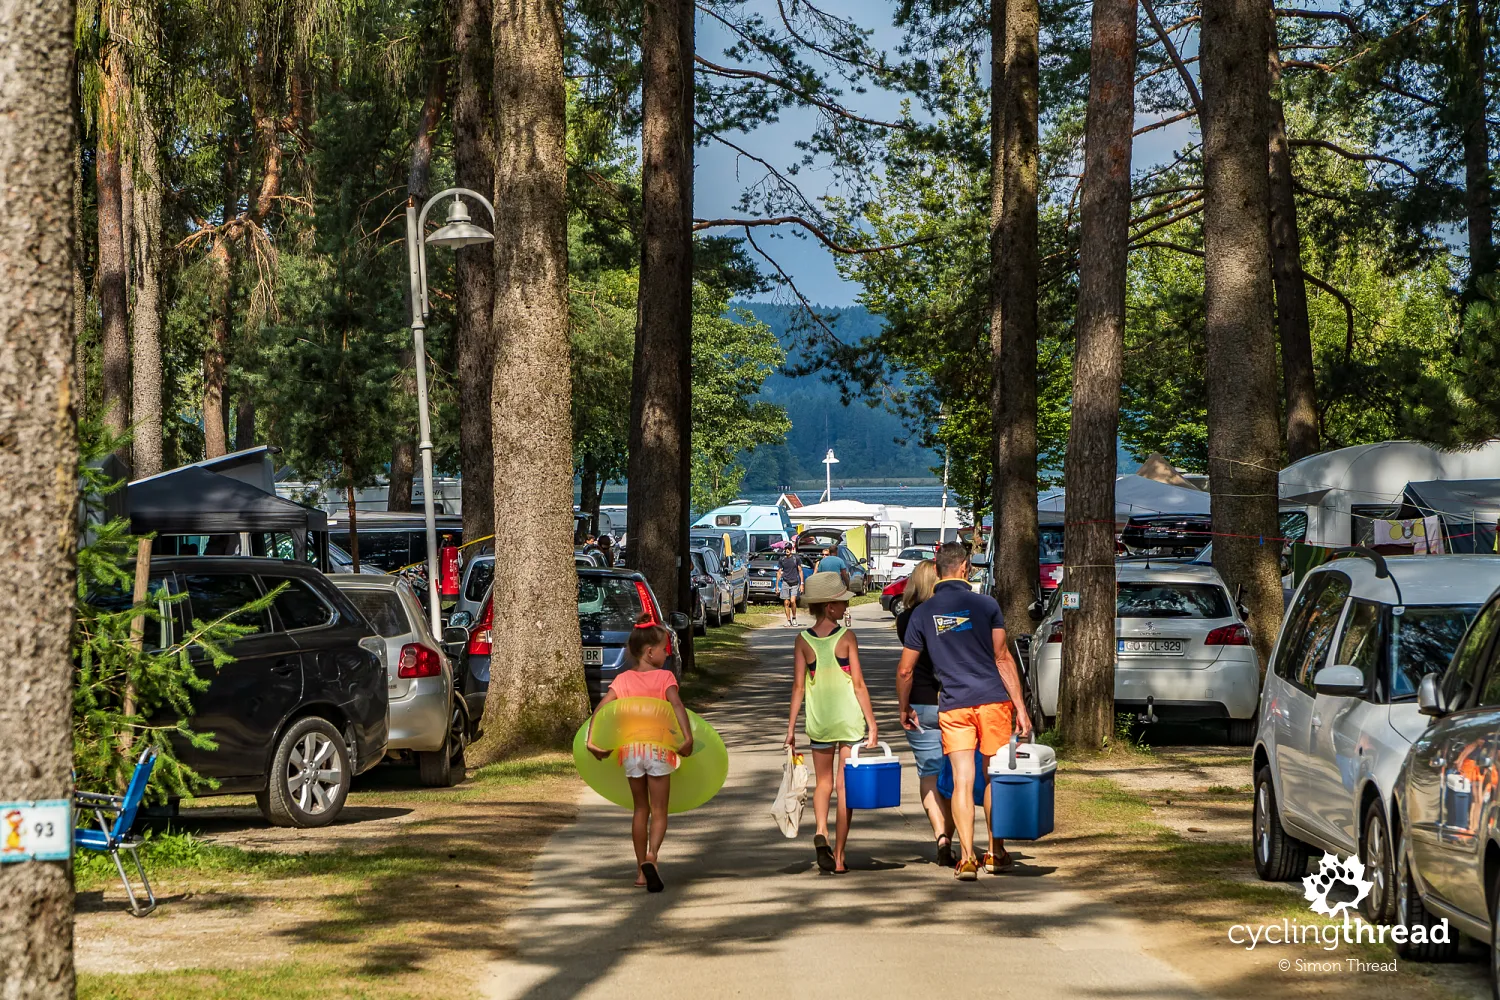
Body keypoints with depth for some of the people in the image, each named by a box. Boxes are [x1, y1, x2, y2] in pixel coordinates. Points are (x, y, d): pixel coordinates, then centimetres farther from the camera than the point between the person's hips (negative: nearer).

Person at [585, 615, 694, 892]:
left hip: (630, 749, 3)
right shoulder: (665, 677, -4)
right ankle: (651, 855, -25)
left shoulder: (623, 679, 5)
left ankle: (641, 870, 19)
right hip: (659, 748, -3)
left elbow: (600, 708, -4)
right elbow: (676, 705, -21)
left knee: (640, 809, 17)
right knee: (659, 811, 3)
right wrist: (688, 737, -27)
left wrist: (591, 740, -5)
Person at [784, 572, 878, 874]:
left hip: (819, 721, 2)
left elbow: (798, 686, -2)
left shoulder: (803, 640, -2)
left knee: (824, 781, 18)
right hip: (850, 719, -2)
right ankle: (838, 856, 5)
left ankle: (821, 833, -9)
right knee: (844, 785, 5)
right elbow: (858, 684, -10)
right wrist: (872, 725, -5)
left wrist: (791, 727, 4)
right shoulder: (846, 638, -9)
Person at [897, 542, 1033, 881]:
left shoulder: (922, 612, 4)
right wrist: (1020, 706, -2)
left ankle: (967, 857, -10)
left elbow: (905, 670, 6)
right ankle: (995, 853, 20)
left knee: (962, 782, 0)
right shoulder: (985, 604, -2)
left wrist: (904, 709, 21)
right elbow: (1002, 658, -5)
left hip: (953, 706, 1)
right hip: (993, 700, -1)